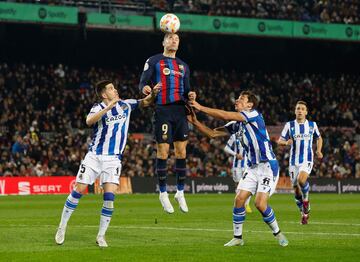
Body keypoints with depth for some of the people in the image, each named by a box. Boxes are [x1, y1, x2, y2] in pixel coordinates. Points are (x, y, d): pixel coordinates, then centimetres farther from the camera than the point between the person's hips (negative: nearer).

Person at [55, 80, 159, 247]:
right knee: (78, 191, -3)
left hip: (113, 159, 2)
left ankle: (101, 236, -1)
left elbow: (145, 102, 12)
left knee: (109, 197, -12)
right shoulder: (98, 108, -5)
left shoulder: (125, 105, 8)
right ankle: (62, 228, 12)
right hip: (94, 156, -2)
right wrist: (107, 108, -33)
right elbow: (89, 121, -25)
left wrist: (153, 94, -9)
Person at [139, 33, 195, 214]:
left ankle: (180, 192, 13)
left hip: (180, 110, 5)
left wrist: (189, 95, -1)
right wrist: (145, 88, -25)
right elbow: (143, 82, -2)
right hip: (162, 110, -5)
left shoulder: (183, 66, 21)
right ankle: (163, 193, 6)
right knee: (162, 152, -5)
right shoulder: (154, 61, 6)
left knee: (181, 151, 2)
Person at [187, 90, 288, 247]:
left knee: (260, 204, -16)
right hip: (253, 167, 8)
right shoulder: (236, 124, 11)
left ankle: (277, 233, 6)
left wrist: (201, 107, -17)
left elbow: (225, 116, -21)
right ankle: (237, 237, 7)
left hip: (267, 165, -8)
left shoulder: (254, 114, -13)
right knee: (239, 199, -3)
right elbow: (213, 133, 10)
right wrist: (195, 121, -3)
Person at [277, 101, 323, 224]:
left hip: (307, 160, -2)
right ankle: (304, 213, 23)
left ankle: (306, 199, 0)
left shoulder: (312, 125, 3)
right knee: (296, 189, 4)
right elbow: (280, 141, 0)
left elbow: (319, 138, 21)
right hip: (294, 161, 2)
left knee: (301, 179, -29)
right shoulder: (289, 125, 1)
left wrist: (319, 151, 6)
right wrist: (286, 142, -22)